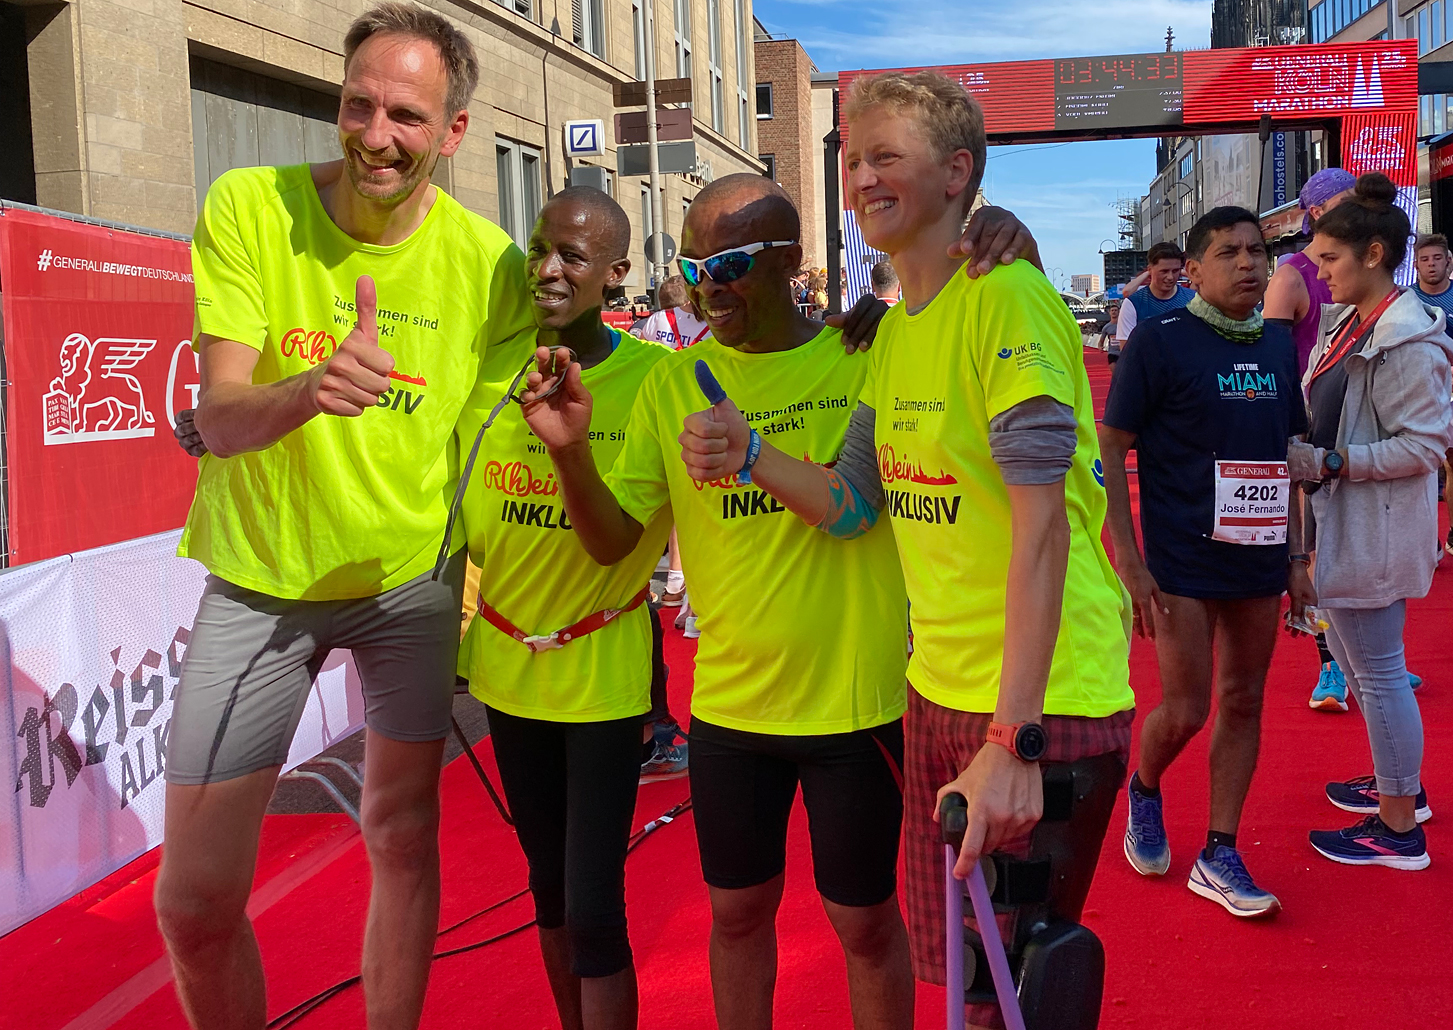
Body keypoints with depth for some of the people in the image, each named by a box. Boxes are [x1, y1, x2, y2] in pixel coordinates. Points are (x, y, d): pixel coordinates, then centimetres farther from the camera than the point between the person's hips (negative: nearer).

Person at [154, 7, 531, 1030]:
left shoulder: (488, 260, -10)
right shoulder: (249, 208, -13)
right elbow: (216, 419, -21)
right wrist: (310, 388, -40)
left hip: (414, 573, 1)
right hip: (261, 573, 0)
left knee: (404, 838, 13)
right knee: (193, 896, 1)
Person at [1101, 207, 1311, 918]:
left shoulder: (1277, 344, 8)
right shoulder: (1159, 338, -9)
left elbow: (1288, 457, 16)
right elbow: (1109, 448, -10)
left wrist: (1295, 559, 12)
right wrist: (1129, 565, -14)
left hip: (1258, 561, 5)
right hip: (1183, 564, -5)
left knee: (1243, 703, 9)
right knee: (1183, 711, -2)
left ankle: (1219, 855, 21)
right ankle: (1143, 789, 30)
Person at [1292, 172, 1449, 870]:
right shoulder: (1346, 323, 8)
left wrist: (1329, 464, -24)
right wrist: (1303, 452, 5)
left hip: (1374, 531, -10)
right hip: (1343, 523, 10)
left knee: (1378, 672, 1)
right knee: (1352, 657, 20)